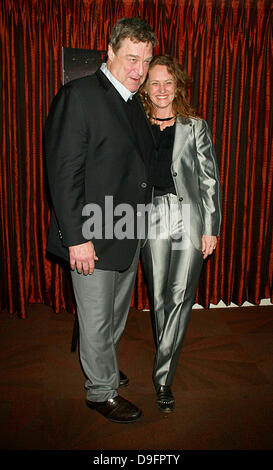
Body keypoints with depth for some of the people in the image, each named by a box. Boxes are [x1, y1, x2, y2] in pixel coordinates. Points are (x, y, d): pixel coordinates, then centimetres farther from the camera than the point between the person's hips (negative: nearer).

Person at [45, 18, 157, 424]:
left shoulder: (134, 103, 13)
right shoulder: (79, 96, -13)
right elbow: (63, 174, -18)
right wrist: (77, 238, -21)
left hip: (129, 236, 8)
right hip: (93, 237, -8)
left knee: (117, 314, 23)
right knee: (97, 321, 8)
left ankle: (103, 366, 47)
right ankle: (102, 391, 30)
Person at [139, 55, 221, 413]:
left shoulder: (196, 126, 6)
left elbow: (209, 178, 4)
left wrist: (211, 226, -3)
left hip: (190, 216, -1)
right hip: (152, 217, 1)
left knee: (180, 297, -2)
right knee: (159, 296, 6)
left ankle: (163, 377, 9)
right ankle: (168, 362, 27)